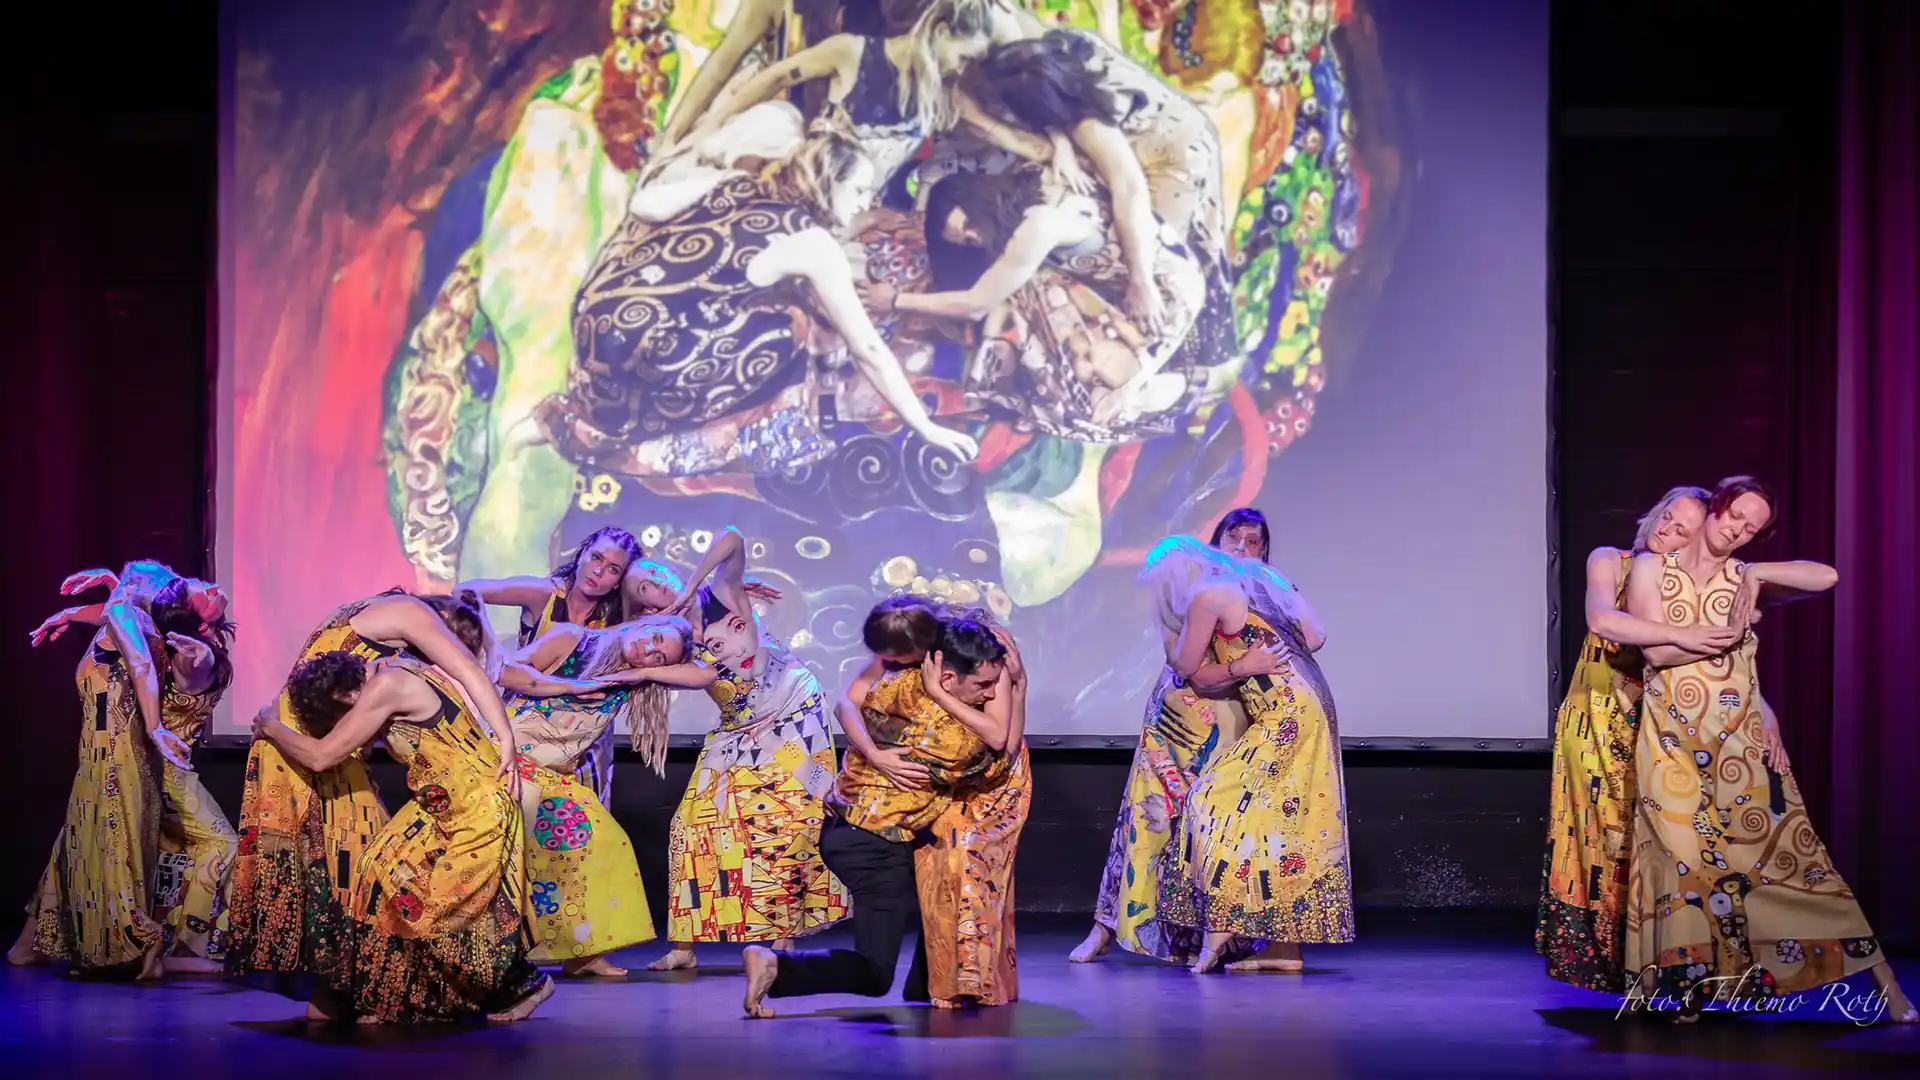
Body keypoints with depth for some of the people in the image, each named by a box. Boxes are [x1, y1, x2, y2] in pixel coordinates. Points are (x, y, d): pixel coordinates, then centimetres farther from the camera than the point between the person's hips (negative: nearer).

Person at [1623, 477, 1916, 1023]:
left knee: (1783, 850, -2)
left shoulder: (1745, 579, 9)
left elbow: (1826, 577, -5)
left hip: (1742, 740, 1)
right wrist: (1725, 636, -11)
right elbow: (1655, 650, -9)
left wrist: (1757, 574, -10)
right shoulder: (1651, 569, 4)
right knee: (1685, 855, -5)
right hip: (1674, 742, -1)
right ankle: (1691, 984, 3)